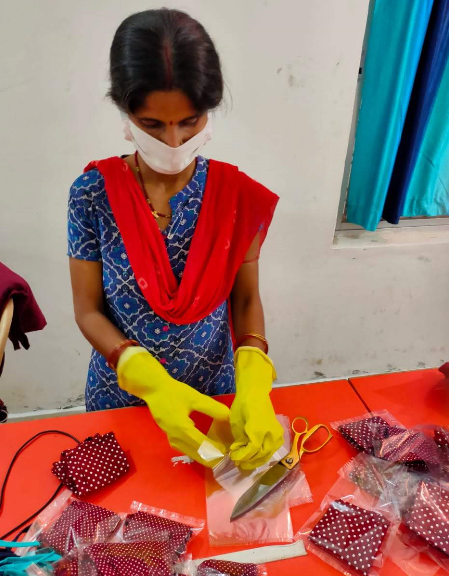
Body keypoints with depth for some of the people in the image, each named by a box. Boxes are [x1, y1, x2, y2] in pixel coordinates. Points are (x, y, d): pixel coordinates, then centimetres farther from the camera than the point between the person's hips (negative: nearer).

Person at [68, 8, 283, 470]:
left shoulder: (235, 194, -14)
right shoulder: (93, 193, -16)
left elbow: (246, 298, -8)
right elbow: (88, 310, -12)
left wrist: (253, 384, -25)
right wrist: (151, 380, -27)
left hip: (212, 393, 1)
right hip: (121, 392, 0)